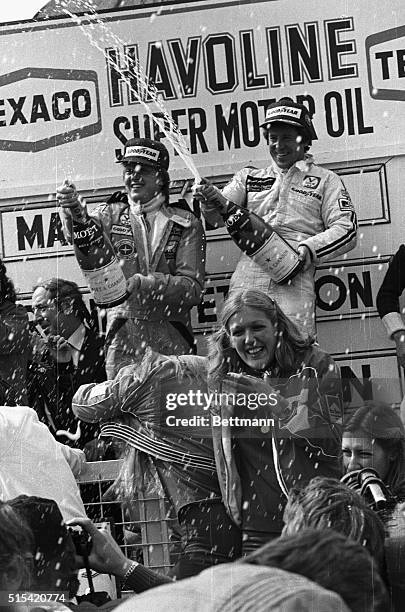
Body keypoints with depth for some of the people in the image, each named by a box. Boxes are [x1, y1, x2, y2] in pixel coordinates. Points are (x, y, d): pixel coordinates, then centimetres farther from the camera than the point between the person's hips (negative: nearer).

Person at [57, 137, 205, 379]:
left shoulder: (186, 224, 5)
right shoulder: (111, 215, 10)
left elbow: (193, 289, -4)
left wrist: (141, 283, -19)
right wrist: (72, 212, -35)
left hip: (172, 341, 0)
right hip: (122, 338, 0)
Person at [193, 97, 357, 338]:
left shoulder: (325, 180, 17)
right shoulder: (248, 177, 24)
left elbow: (346, 229, 6)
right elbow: (220, 215, 9)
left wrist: (308, 250, -10)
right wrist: (211, 199, -15)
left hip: (294, 283, -2)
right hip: (246, 281, 2)